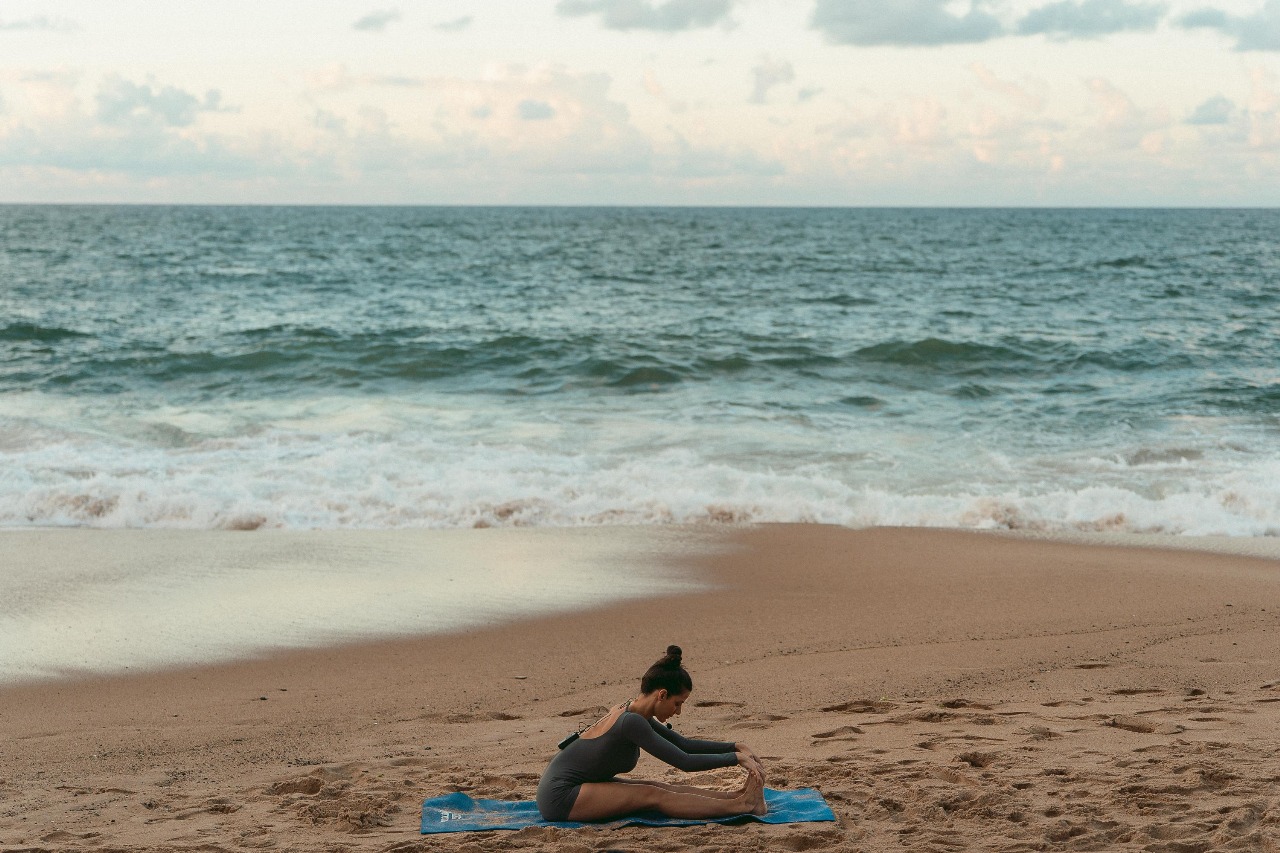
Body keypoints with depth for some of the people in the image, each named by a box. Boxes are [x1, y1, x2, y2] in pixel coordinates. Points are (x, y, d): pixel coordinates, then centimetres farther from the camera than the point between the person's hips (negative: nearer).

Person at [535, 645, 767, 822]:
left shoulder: (629, 712, 7)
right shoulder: (631, 722, -21)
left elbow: (683, 744, 15)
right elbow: (684, 762, -22)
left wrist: (735, 746, 9)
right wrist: (736, 758, -15)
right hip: (559, 797, -10)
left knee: (663, 788, -2)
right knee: (654, 796, -17)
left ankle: (737, 796, -6)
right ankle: (740, 805, -20)